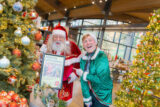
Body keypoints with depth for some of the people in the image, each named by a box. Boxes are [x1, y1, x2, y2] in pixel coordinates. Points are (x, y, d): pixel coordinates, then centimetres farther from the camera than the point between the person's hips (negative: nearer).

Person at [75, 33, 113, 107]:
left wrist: (83, 74, -16)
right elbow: (83, 80, -4)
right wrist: (87, 99, -7)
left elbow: (100, 79, -26)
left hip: (102, 95, -5)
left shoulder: (102, 57, -21)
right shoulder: (83, 59, -3)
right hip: (90, 92, 5)